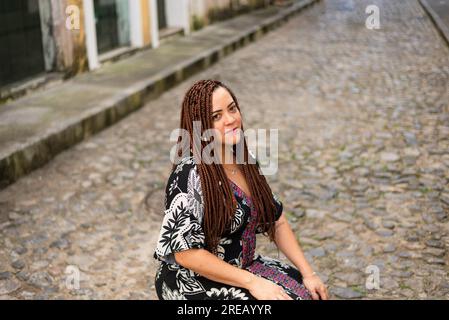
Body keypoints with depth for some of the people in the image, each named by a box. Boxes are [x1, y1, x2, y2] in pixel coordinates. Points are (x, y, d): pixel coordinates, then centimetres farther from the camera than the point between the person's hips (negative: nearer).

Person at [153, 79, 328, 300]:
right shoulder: (189, 176, -22)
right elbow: (185, 252, -22)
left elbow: (276, 221, 7)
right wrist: (252, 282, -21)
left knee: (310, 292, -3)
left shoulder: (245, 160, 0)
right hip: (194, 283, -7)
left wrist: (308, 273, -1)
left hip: (245, 264, 7)